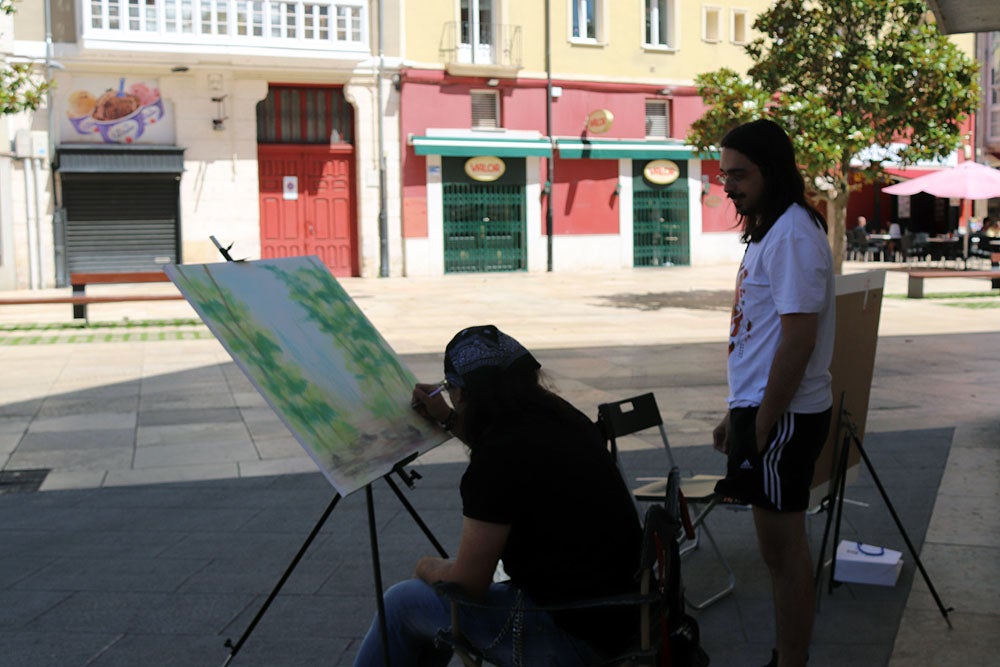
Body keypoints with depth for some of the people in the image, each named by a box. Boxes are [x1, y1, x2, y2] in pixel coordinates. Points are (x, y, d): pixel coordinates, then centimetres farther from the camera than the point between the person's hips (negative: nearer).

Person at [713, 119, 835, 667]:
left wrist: (762, 427, -19)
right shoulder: (767, 231, 15)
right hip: (761, 409, 10)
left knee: (783, 549, -1)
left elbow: (798, 339, -22)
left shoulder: (794, 235, -17)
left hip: (783, 417, -10)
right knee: (778, 547, 18)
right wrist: (737, 415, 19)